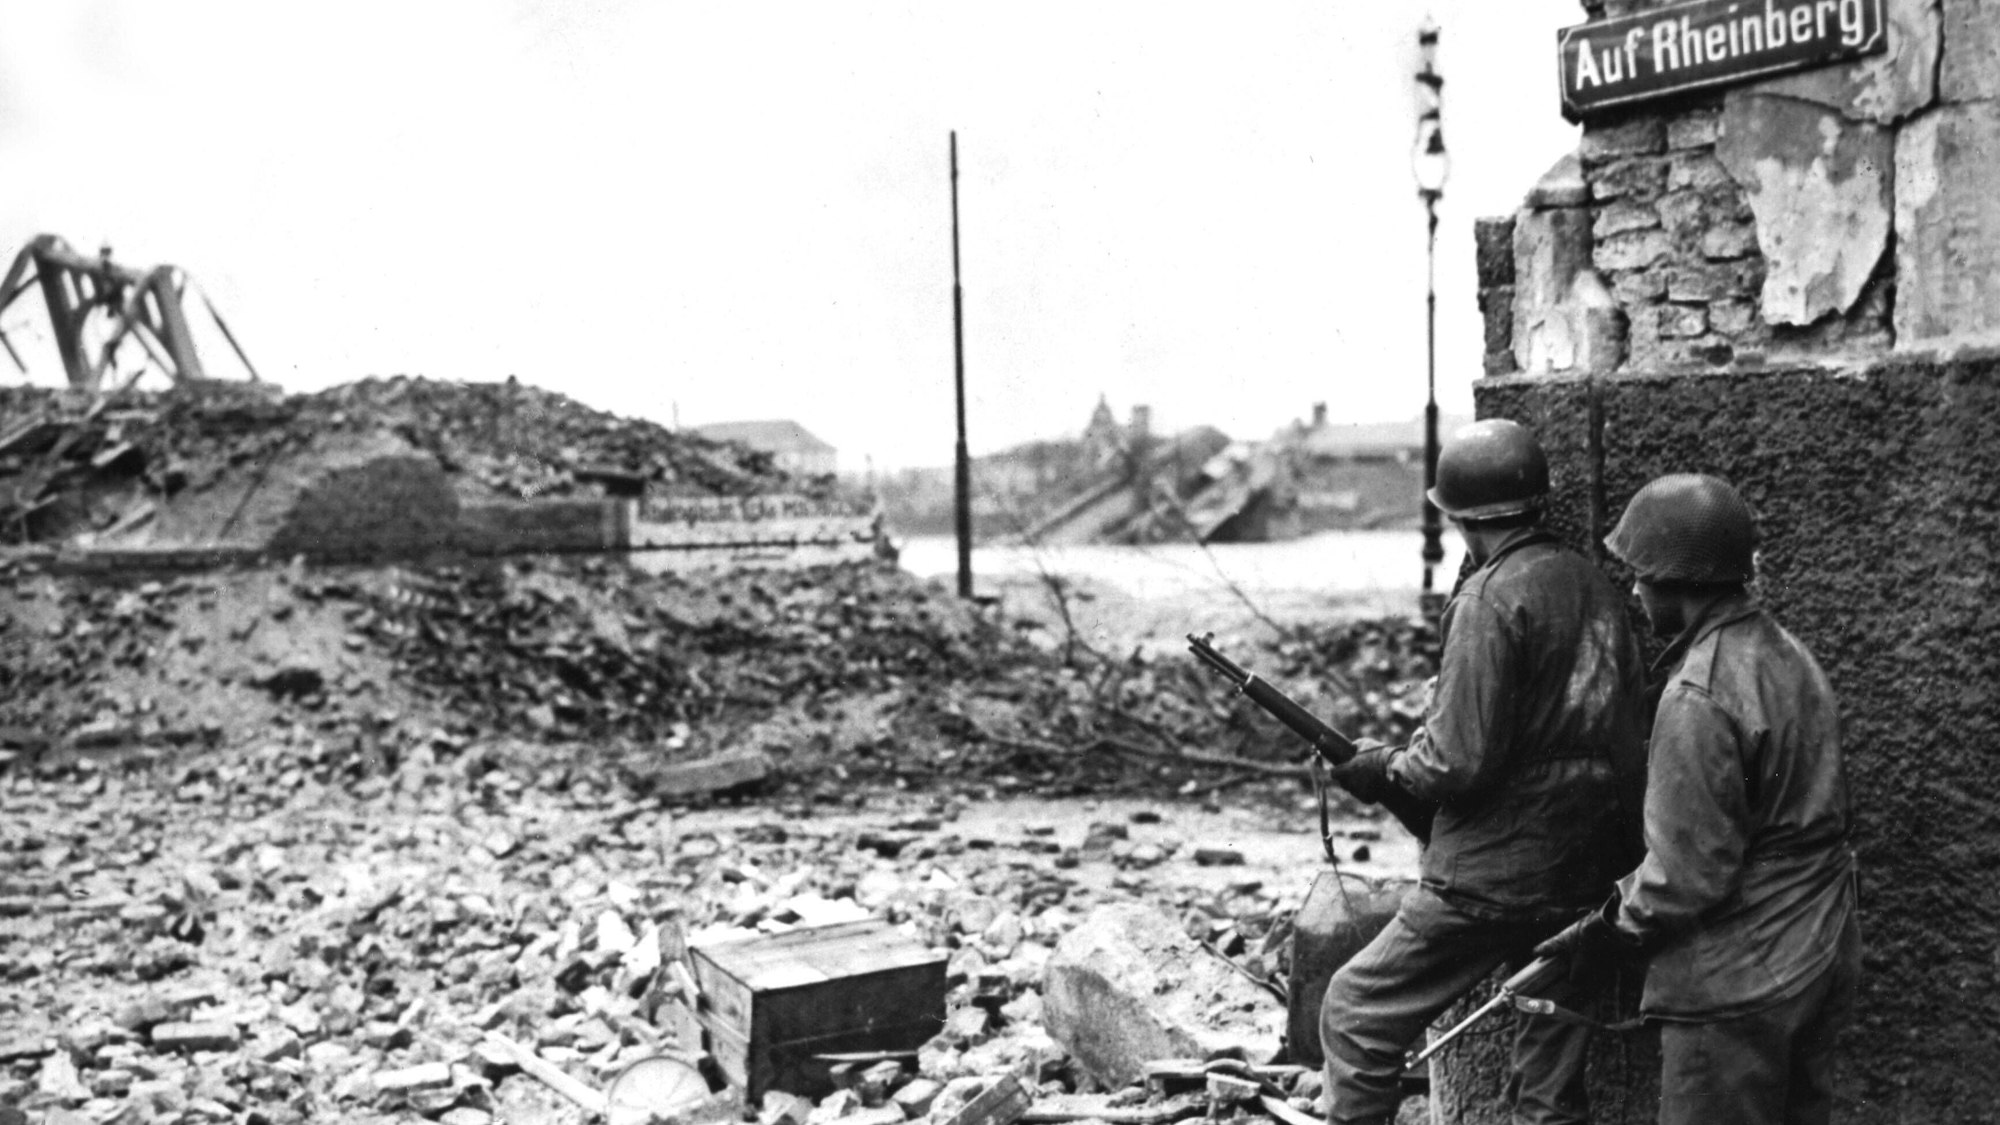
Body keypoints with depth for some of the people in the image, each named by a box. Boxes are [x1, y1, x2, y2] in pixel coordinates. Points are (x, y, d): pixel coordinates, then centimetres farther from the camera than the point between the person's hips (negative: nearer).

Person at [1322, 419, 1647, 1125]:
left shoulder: (1492, 597, -15)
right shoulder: (1595, 585, 8)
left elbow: (1460, 761, -20)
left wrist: (1382, 769, -1)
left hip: (1495, 876, -8)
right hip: (1589, 878, 8)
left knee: (1356, 1012, 5)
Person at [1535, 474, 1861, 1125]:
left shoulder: (1700, 694, -22)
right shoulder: (1788, 656, 6)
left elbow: (1686, 872, -21)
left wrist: (1606, 930, -5)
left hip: (1737, 981, -9)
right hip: (1820, 962, 9)